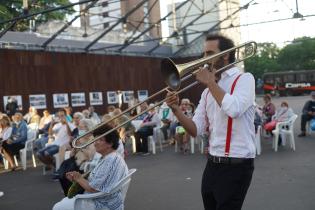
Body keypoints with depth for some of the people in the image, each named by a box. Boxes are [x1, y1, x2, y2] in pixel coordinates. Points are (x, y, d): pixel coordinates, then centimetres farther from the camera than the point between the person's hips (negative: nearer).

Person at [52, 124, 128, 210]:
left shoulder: (109, 162, -25)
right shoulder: (111, 158, 9)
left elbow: (93, 188, -26)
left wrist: (79, 179, -8)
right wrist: (80, 177, 0)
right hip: (105, 201, 11)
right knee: (65, 201, 23)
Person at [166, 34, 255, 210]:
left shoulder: (244, 79, -6)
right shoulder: (208, 91, 11)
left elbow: (234, 109, -26)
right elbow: (196, 130, 7)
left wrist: (211, 82, -14)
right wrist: (176, 109, -8)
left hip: (236, 165, -7)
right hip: (212, 164, 7)